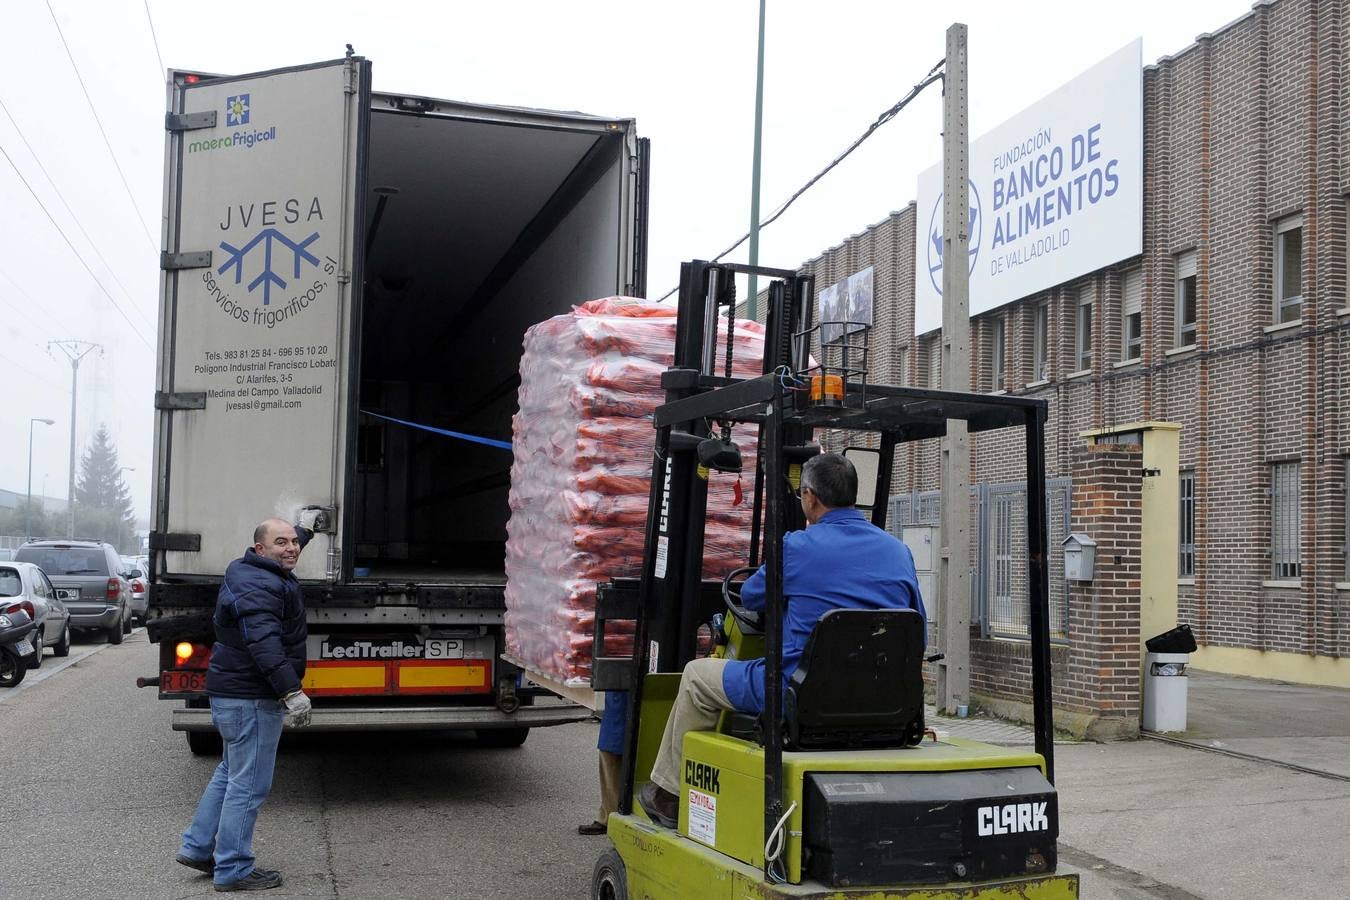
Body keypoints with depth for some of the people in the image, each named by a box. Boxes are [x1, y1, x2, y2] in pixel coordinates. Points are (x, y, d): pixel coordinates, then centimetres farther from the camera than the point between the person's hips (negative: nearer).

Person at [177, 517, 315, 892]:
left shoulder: (248, 570, 11)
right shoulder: (261, 588, -22)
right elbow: (264, 644, -34)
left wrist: (305, 529, 49)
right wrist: (291, 691, -39)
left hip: (232, 693, 11)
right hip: (251, 698, -11)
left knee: (230, 773, 25)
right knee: (248, 784, -4)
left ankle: (197, 847, 32)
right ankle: (233, 871, 4)